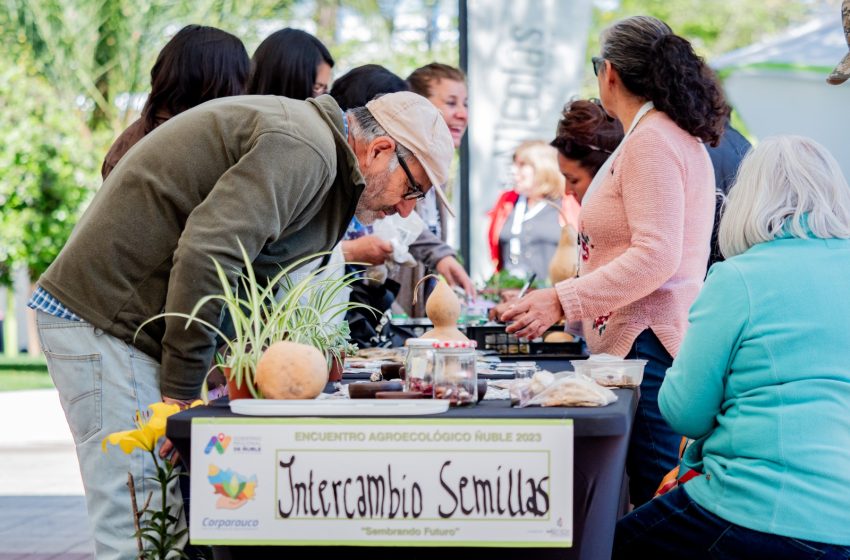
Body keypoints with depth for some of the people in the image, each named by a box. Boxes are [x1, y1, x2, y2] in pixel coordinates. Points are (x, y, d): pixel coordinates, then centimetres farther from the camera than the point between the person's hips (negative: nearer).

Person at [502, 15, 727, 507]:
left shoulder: (652, 139, -10)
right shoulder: (681, 135, 20)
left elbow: (656, 257, -20)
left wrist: (562, 301, -21)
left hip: (649, 344, -10)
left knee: (656, 500, -10)